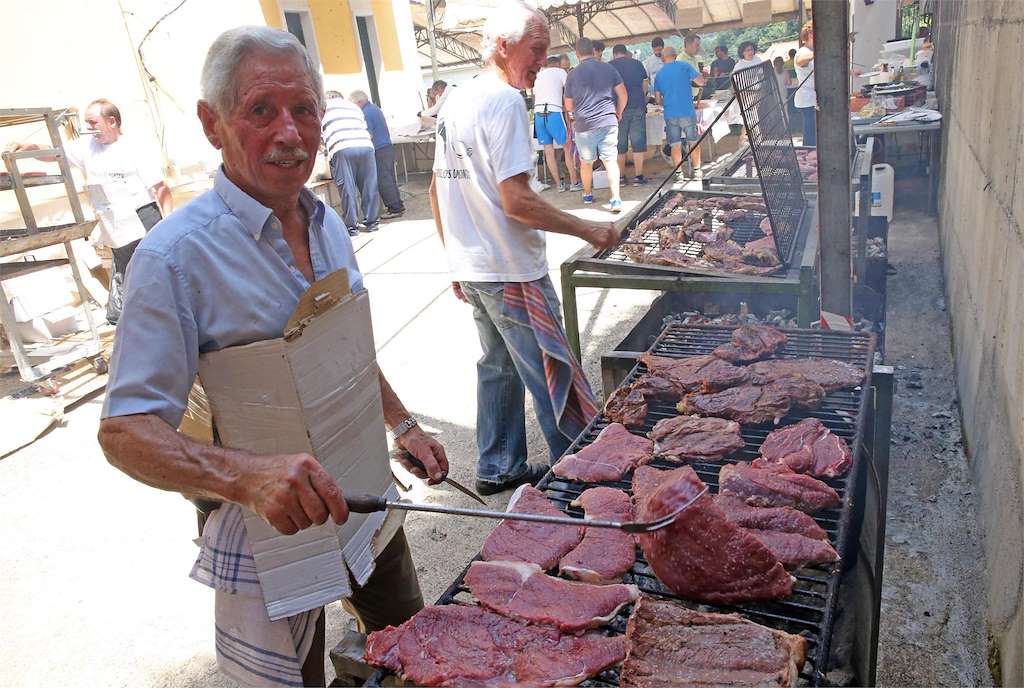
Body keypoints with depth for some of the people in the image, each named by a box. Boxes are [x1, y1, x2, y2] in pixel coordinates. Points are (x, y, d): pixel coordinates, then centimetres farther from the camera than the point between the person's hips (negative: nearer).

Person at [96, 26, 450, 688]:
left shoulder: (328, 225, 1)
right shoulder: (177, 256, -21)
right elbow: (125, 431, -22)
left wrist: (403, 424, 13)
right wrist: (246, 475, -38)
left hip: (364, 500, 7)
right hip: (267, 532, -6)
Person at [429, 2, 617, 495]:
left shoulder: (455, 103, 12)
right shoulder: (504, 101, -15)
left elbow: (437, 191, 16)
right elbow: (517, 203, -22)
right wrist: (588, 230, -14)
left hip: (470, 268, 9)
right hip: (510, 270, -9)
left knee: (499, 364, 19)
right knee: (552, 376, 1)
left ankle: (498, 469, 29)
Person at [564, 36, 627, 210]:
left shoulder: (573, 75, 0)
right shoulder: (609, 69, 3)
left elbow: (568, 106, 8)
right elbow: (623, 95, 4)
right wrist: (618, 112, 20)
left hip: (583, 124, 0)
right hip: (608, 122, 0)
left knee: (586, 162, 15)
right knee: (611, 160, 0)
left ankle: (587, 194, 31)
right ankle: (615, 198, -12)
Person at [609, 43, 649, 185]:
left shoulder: (609, 66, 3)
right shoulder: (637, 64, 7)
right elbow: (645, 85, 11)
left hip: (618, 109, 0)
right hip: (637, 106, 0)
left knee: (620, 146, 6)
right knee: (638, 143, 3)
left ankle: (621, 177, 8)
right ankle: (638, 176, 1)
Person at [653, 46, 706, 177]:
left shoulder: (659, 74, 10)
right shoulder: (684, 66, 0)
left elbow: (658, 99, 14)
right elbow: (701, 82, -3)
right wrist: (701, 75, 19)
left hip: (670, 114, 2)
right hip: (687, 112, -2)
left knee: (675, 145, 6)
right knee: (694, 142, 9)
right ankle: (696, 170, 12)